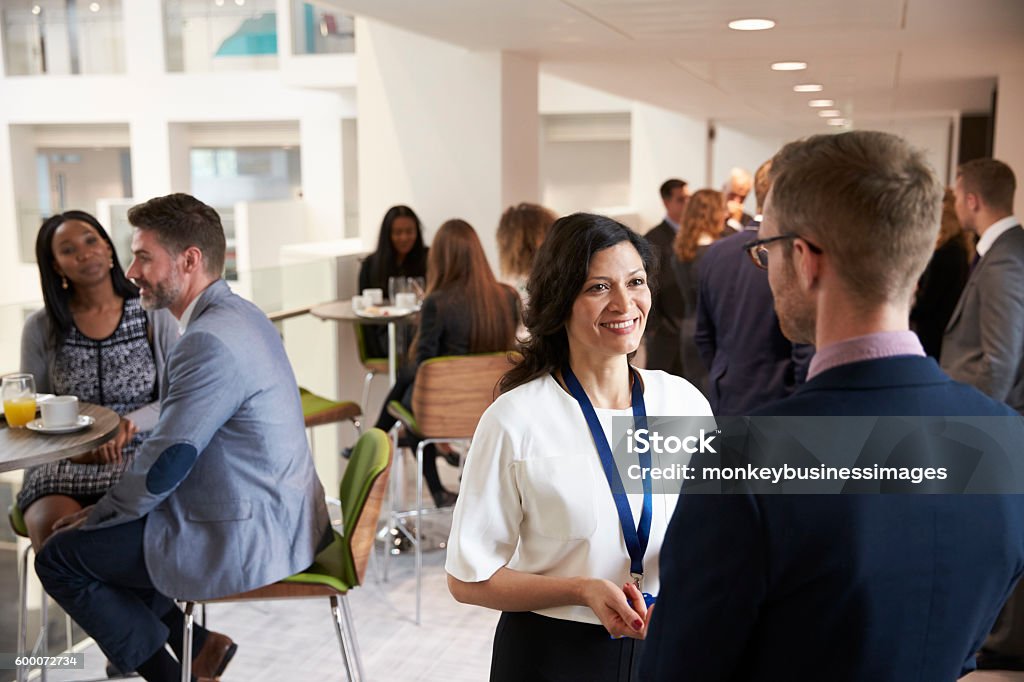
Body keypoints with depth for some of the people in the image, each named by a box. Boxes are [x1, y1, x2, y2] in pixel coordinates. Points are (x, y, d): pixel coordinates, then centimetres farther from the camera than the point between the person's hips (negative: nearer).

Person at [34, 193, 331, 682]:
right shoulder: (239, 315, 7)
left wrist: (101, 513, -2)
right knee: (110, 529, 24)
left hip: (248, 541, -10)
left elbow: (166, 463, -19)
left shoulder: (208, 340, -24)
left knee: (59, 557, 3)